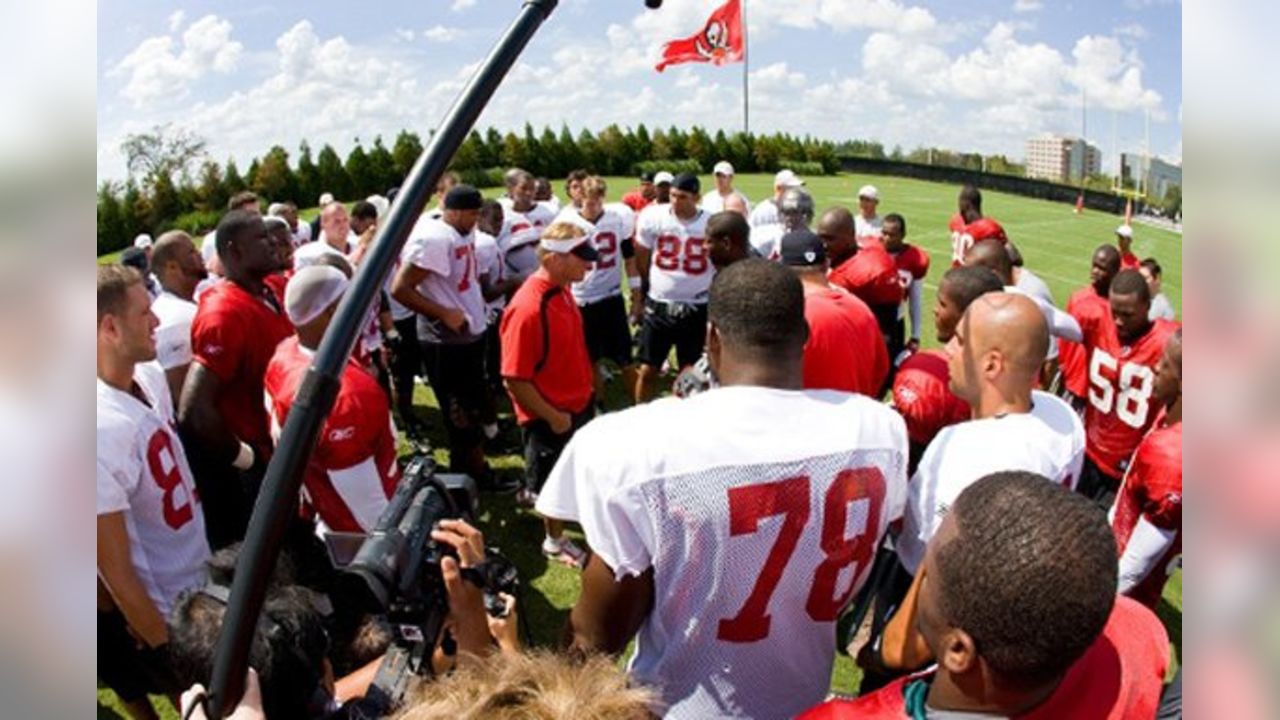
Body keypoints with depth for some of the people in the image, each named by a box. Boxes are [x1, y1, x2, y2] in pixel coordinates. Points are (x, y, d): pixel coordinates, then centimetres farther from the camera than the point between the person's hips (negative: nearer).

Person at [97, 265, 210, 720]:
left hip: (204, 584, 7)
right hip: (167, 616, -7)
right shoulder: (101, 427, -31)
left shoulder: (150, 377, -6)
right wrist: (165, 646, -14)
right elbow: (116, 570, -23)